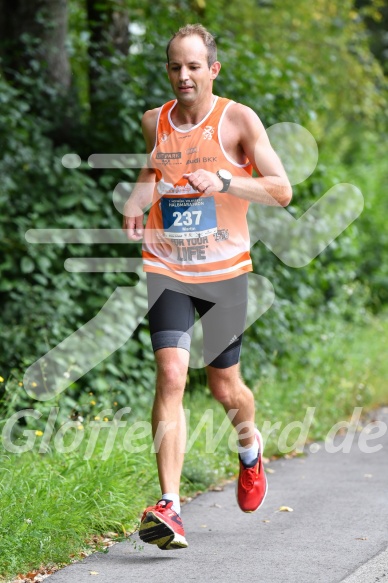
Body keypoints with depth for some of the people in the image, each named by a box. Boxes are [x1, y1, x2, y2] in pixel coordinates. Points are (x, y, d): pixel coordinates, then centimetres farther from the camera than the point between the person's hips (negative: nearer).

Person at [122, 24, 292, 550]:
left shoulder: (238, 120, -6)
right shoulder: (154, 122, 4)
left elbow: (282, 191, -11)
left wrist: (224, 181, -26)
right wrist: (136, 202, 4)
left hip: (224, 270, -1)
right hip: (166, 267, 1)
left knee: (225, 387, 9)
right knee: (171, 374, -17)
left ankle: (250, 448, 45)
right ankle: (169, 507, -21)